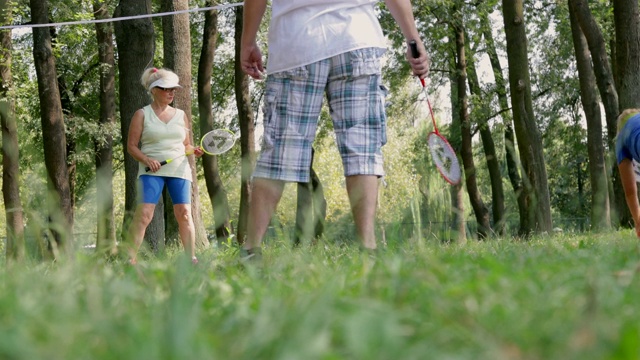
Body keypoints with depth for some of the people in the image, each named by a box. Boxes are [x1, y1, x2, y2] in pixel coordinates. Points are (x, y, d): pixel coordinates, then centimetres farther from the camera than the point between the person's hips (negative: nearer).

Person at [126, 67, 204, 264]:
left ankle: (191, 258, 1)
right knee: (144, 213, -15)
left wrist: (194, 151, -2)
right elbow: (131, 146, 4)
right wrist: (146, 160, -14)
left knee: (184, 213, -5)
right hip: (151, 171, -3)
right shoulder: (142, 115, 6)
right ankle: (130, 259, -12)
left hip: (179, 169, 3)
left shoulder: (181, 115, 16)